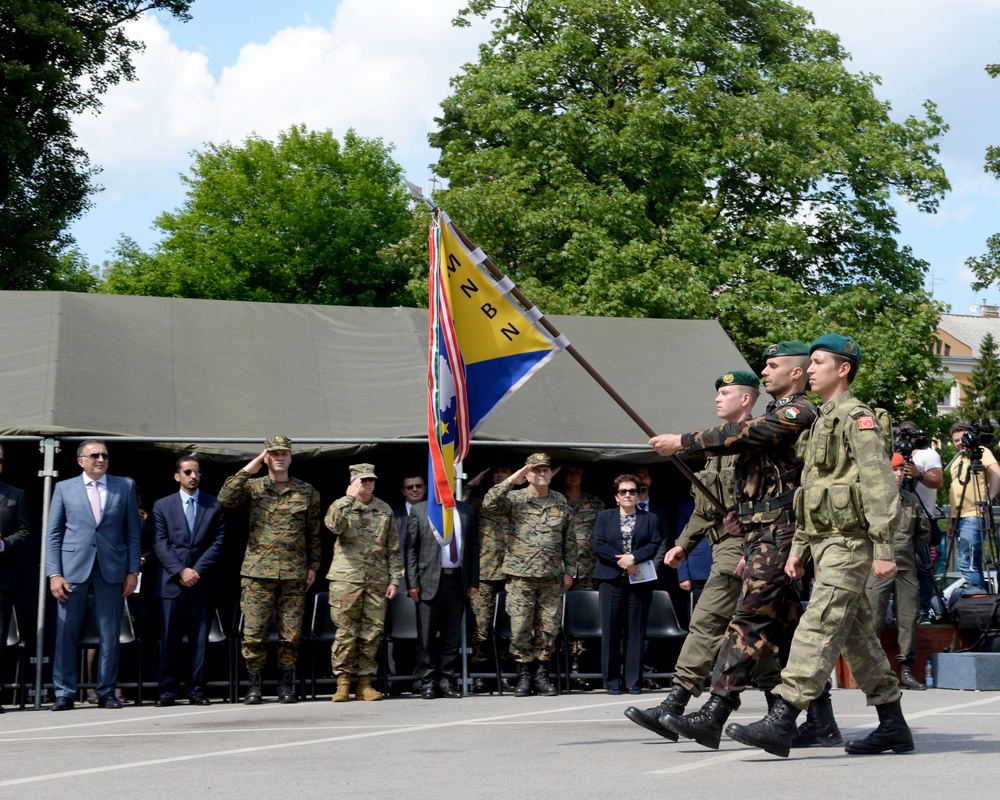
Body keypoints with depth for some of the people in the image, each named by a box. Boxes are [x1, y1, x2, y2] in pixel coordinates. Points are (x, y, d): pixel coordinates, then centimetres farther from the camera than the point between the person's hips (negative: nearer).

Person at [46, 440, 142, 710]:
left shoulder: (125, 487, 9)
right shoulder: (64, 488, 8)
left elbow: (133, 532, 9)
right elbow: (53, 534, 6)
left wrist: (133, 571, 1)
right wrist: (54, 574, -3)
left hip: (112, 570, 1)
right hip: (73, 569, -1)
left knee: (110, 634, 3)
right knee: (66, 633, -1)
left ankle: (106, 692, 11)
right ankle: (64, 693, 6)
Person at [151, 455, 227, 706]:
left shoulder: (214, 506, 10)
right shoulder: (162, 506, 9)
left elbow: (218, 542, 3)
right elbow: (160, 544, 1)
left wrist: (198, 571, -8)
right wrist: (180, 571, -10)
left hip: (203, 581, 1)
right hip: (171, 582, -1)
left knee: (200, 637, 1)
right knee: (169, 638, -3)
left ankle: (196, 690, 5)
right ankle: (167, 690, 2)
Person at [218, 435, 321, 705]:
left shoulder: (306, 492, 10)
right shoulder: (253, 487, 6)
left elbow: (314, 533, 14)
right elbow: (225, 499, -12)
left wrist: (313, 566, 8)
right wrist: (247, 471, -10)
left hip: (294, 572, 1)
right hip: (258, 571, -1)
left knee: (291, 633, 2)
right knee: (254, 631, -3)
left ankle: (286, 686, 12)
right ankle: (255, 685, 7)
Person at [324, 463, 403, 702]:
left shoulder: (385, 510, 12)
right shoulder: (341, 506, 4)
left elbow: (393, 548, 13)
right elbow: (334, 525, -20)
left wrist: (394, 579, 7)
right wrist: (349, 498, -17)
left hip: (377, 581, 3)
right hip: (346, 579, -3)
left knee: (372, 633, 3)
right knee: (346, 631, -4)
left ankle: (365, 683, 10)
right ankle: (343, 682, 2)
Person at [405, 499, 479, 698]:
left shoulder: (467, 511, 12)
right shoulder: (419, 511, 3)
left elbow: (474, 547, 11)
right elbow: (411, 549, 0)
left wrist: (474, 582, 4)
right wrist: (412, 583, -7)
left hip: (458, 581, 3)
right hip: (430, 581, -3)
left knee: (452, 635, 6)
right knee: (427, 636, -1)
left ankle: (448, 682, 11)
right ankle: (428, 683, 5)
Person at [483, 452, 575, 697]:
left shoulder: (561, 502, 11)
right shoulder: (515, 499, 2)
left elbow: (569, 541, 15)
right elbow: (489, 503, -17)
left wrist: (568, 571, 10)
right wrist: (512, 481, -15)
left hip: (551, 576, 3)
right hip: (520, 575, -3)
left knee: (548, 627, 3)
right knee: (520, 626, -3)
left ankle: (541, 674, 12)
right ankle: (524, 675, 7)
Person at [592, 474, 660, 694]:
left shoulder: (649, 519, 14)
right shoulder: (604, 517, 13)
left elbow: (654, 545, 0)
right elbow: (598, 545, 0)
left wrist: (634, 558, -15)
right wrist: (619, 560, -11)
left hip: (640, 580, 0)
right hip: (611, 579, 0)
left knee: (636, 631, -1)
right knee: (611, 630, -2)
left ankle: (634, 681, 3)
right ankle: (612, 681, 2)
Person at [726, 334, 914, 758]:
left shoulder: (857, 418, -10)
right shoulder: (822, 421, 21)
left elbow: (879, 486, -18)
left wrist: (883, 548, -24)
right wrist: (798, 547, 21)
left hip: (848, 544, -10)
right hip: (825, 544, 10)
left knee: (817, 629, -15)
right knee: (857, 635, 11)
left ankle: (781, 721, -21)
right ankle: (893, 726, 17)